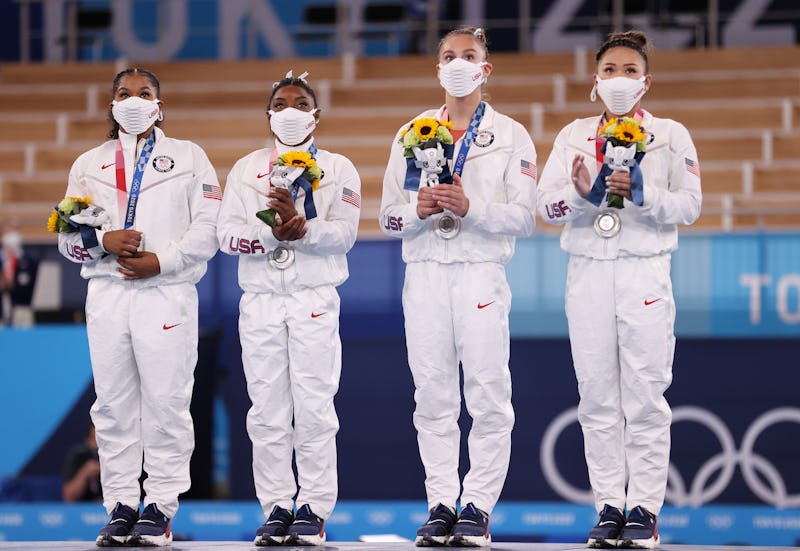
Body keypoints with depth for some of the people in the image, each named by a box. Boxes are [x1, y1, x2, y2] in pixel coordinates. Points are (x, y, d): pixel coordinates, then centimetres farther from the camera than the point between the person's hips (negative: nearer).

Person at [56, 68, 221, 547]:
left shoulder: (189, 158, 10)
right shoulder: (90, 164, 18)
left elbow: (208, 228, 1)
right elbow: (68, 237, 13)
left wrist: (161, 260, -10)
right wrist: (102, 240, -7)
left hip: (167, 292, -3)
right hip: (107, 293, 3)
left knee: (165, 402, -6)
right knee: (113, 403, 1)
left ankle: (160, 507, -2)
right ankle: (121, 506, 6)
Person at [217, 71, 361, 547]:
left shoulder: (338, 170, 9)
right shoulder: (246, 169, 14)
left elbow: (344, 233, -4)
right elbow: (227, 234, 3)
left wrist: (301, 226, -22)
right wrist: (272, 232, -15)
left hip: (314, 299, -2)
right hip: (260, 300, 2)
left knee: (314, 408, -5)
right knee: (267, 410, 1)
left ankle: (314, 510, -1)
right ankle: (276, 508, 6)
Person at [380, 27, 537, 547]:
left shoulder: (511, 136, 7)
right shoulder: (412, 134, 15)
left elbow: (524, 216, -1)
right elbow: (389, 217, 12)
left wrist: (471, 207, -16)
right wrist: (418, 209, -9)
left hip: (481, 274, -2)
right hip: (425, 274, 3)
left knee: (488, 396, -6)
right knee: (433, 396, 1)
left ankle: (478, 506, -2)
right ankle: (441, 504, 5)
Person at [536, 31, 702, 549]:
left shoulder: (671, 136, 6)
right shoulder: (574, 135, 13)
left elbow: (689, 205, -1)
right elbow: (547, 201, 4)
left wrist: (641, 193, -17)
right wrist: (582, 194, -16)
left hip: (644, 269, -2)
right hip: (588, 272, 2)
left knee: (645, 397, -5)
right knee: (597, 397, 2)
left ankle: (644, 509, -2)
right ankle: (608, 507, 6)